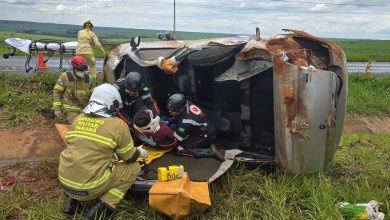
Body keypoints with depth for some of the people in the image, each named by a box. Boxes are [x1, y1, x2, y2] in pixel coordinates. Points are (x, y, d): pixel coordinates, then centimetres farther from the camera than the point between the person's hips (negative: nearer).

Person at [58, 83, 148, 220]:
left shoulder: (78, 119, 5)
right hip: (89, 188, -6)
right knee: (134, 168, 10)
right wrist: (140, 152, 22)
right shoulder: (118, 125, -11)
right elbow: (129, 158, 1)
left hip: (65, 181, 6)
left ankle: (73, 200, 18)